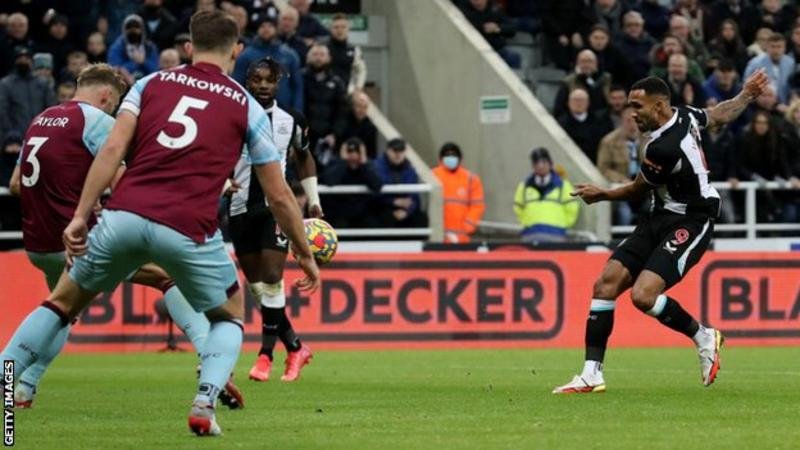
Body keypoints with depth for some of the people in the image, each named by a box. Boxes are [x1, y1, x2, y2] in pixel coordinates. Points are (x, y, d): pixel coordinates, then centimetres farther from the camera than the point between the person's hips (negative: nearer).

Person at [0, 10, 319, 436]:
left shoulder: (151, 83, 17)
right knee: (229, 317, 23)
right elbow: (279, 197, 17)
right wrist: (305, 254, 29)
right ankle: (205, 404, 1)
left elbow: (112, 150, 2)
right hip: (189, 229, -1)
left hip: (125, 215, 1)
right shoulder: (246, 107, 15)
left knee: (61, 304, 20)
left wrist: (80, 216, 0)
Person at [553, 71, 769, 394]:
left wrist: (601, 195, 8)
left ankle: (704, 337, 3)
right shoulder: (684, 116, -1)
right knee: (607, 282, -4)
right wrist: (747, 95, 36)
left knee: (643, 295, -25)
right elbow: (721, 115, 18)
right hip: (660, 218, 10)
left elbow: (637, 190, -8)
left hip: (690, 223, -10)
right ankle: (592, 375, -4)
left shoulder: (663, 148, -26)